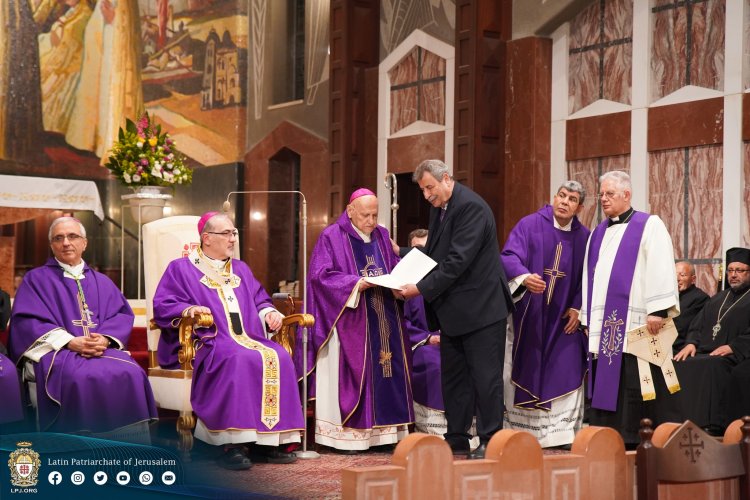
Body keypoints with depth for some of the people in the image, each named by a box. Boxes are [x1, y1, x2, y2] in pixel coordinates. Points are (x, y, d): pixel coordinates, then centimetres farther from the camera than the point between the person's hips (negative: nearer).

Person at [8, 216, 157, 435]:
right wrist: (69, 342, -15)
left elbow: (122, 314, 12)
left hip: (103, 349, 3)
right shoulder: (36, 279, 14)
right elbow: (26, 321, -1)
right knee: (82, 377, -38)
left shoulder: (102, 282, 25)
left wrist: (105, 339, -12)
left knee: (131, 374, -29)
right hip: (57, 351, -3)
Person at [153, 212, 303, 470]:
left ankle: (268, 441, -26)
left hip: (249, 339, 5)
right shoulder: (181, 269, 12)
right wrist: (187, 309, -19)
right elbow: (162, 306, 1)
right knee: (241, 360, -38)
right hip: (209, 342, -5)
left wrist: (268, 311, 4)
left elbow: (259, 299, 27)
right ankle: (234, 443, -39)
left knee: (279, 358, -27)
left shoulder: (241, 269, 28)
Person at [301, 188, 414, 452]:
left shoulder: (382, 237, 16)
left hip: (383, 322, 6)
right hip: (350, 322, -6)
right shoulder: (332, 237, -2)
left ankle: (382, 430, 8)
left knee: (385, 372, 3)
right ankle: (347, 434, -3)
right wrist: (356, 284, -21)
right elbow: (320, 275, -11)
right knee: (352, 375, -7)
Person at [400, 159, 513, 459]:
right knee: (453, 375, 12)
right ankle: (457, 438, 20)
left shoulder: (471, 207, -19)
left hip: (480, 307, -9)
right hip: (454, 309, 9)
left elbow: (458, 261, -24)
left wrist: (421, 289, -23)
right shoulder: (438, 207, 10)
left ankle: (490, 440, 6)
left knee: (485, 375, -2)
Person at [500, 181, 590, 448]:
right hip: (528, 314, -2)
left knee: (567, 372, -6)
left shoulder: (584, 237, 6)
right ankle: (521, 433, 9)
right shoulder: (529, 225, -4)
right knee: (526, 371, 2)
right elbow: (509, 256, -17)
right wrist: (524, 277, -36)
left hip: (563, 317, 2)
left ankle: (563, 434, -1)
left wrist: (577, 308, -4)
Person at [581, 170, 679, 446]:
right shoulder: (597, 233, 20)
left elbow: (660, 269, -9)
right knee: (603, 385, 5)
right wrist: (587, 318, 15)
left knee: (631, 386, -6)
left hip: (633, 325, -6)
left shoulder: (649, 226, 0)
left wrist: (657, 310, -17)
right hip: (602, 327, 6)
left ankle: (632, 443, -1)